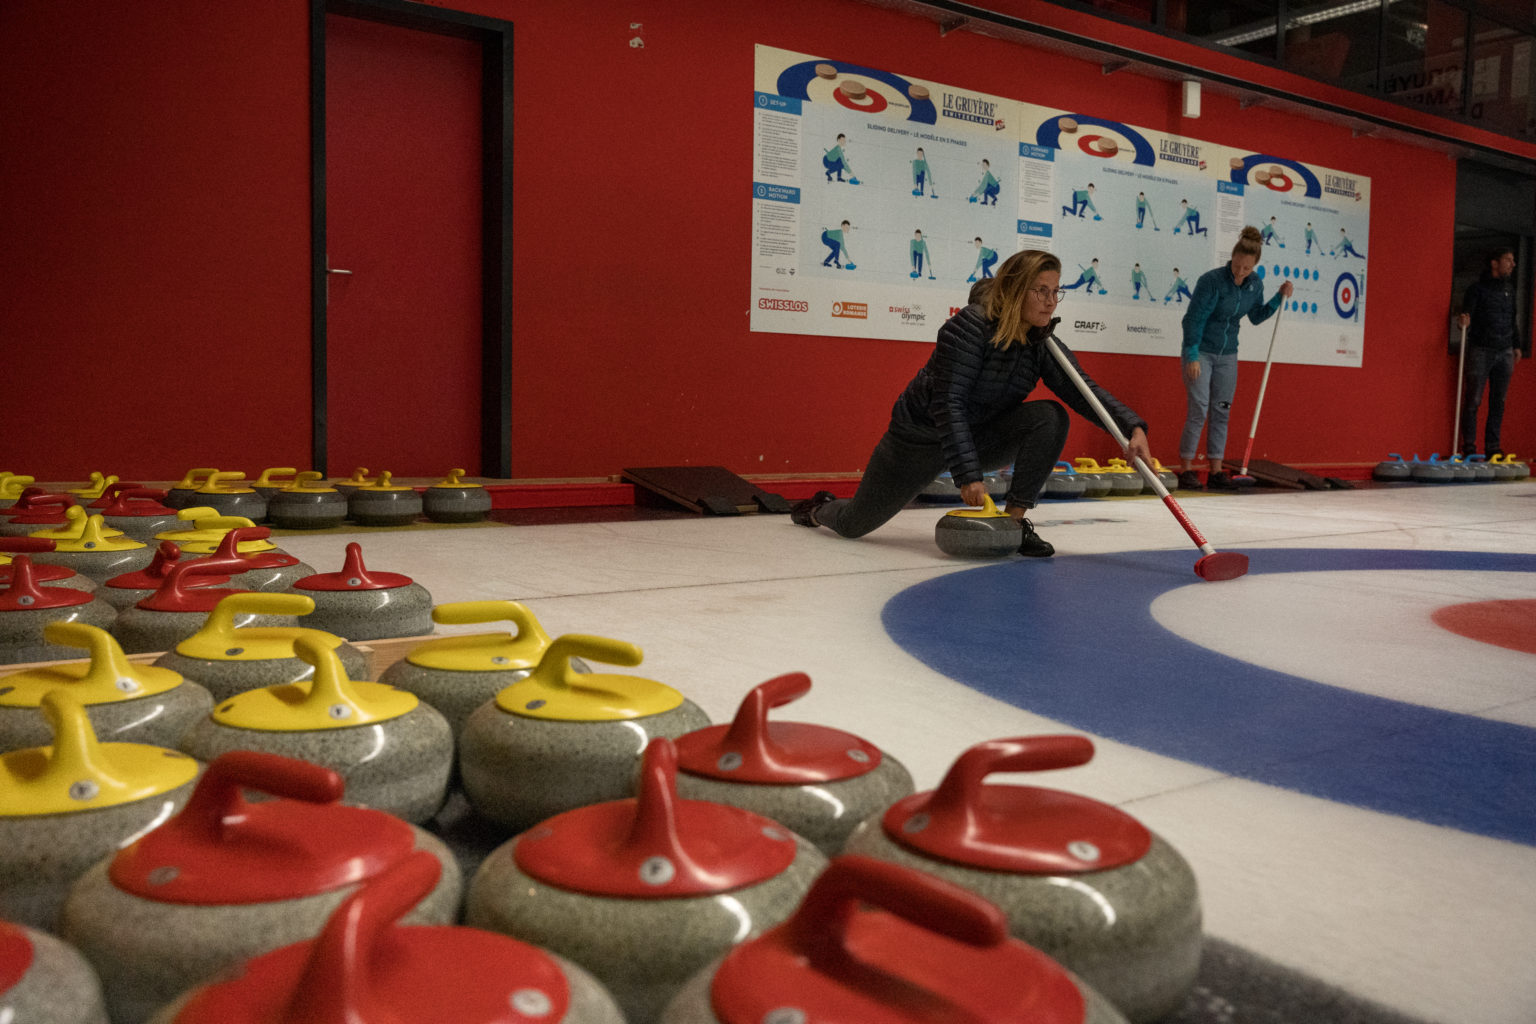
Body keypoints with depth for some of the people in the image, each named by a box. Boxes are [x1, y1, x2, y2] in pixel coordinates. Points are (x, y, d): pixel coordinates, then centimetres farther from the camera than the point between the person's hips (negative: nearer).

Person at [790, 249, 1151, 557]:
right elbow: (948, 403, -30)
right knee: (853, 524, 3)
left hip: (978, 435, 5)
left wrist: (1132, 427, -33)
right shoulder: (970, 325, -26)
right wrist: (967, 475, -34)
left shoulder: (1043, 343, -7)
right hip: (922, 435, -5)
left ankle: (1015, 520, -14)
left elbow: (1083, 390, -15)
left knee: (1050, 417, -22)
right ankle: (819, 509, 42)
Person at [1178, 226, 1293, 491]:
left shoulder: (1255, 284, 0)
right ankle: (1186, 469, -3)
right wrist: (1192, 356, -19)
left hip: (1227, 355, 6)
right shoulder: (1212, 280, -18)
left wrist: (1279, 298, 1)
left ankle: (1216, 471, 10)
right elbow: (1194, 318, -16)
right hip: (1200, 352, -6)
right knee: (1198, 410, -10)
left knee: (1221, 411, 6)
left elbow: (1256, 317, 14)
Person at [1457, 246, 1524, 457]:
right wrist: (1464, 322, -31)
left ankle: (1493, 447, 12)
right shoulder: (1478, 288, -4)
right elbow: (1467, 314, -8)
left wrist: (1516, 346, 19)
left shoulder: (1509, 289, 14)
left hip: (1504, 352, 6)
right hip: (1481, 350, -6)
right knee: (1473, 400, -4)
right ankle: (1469, 448, 1)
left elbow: (1513, 319, 21)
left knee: (1498, 402, 6)